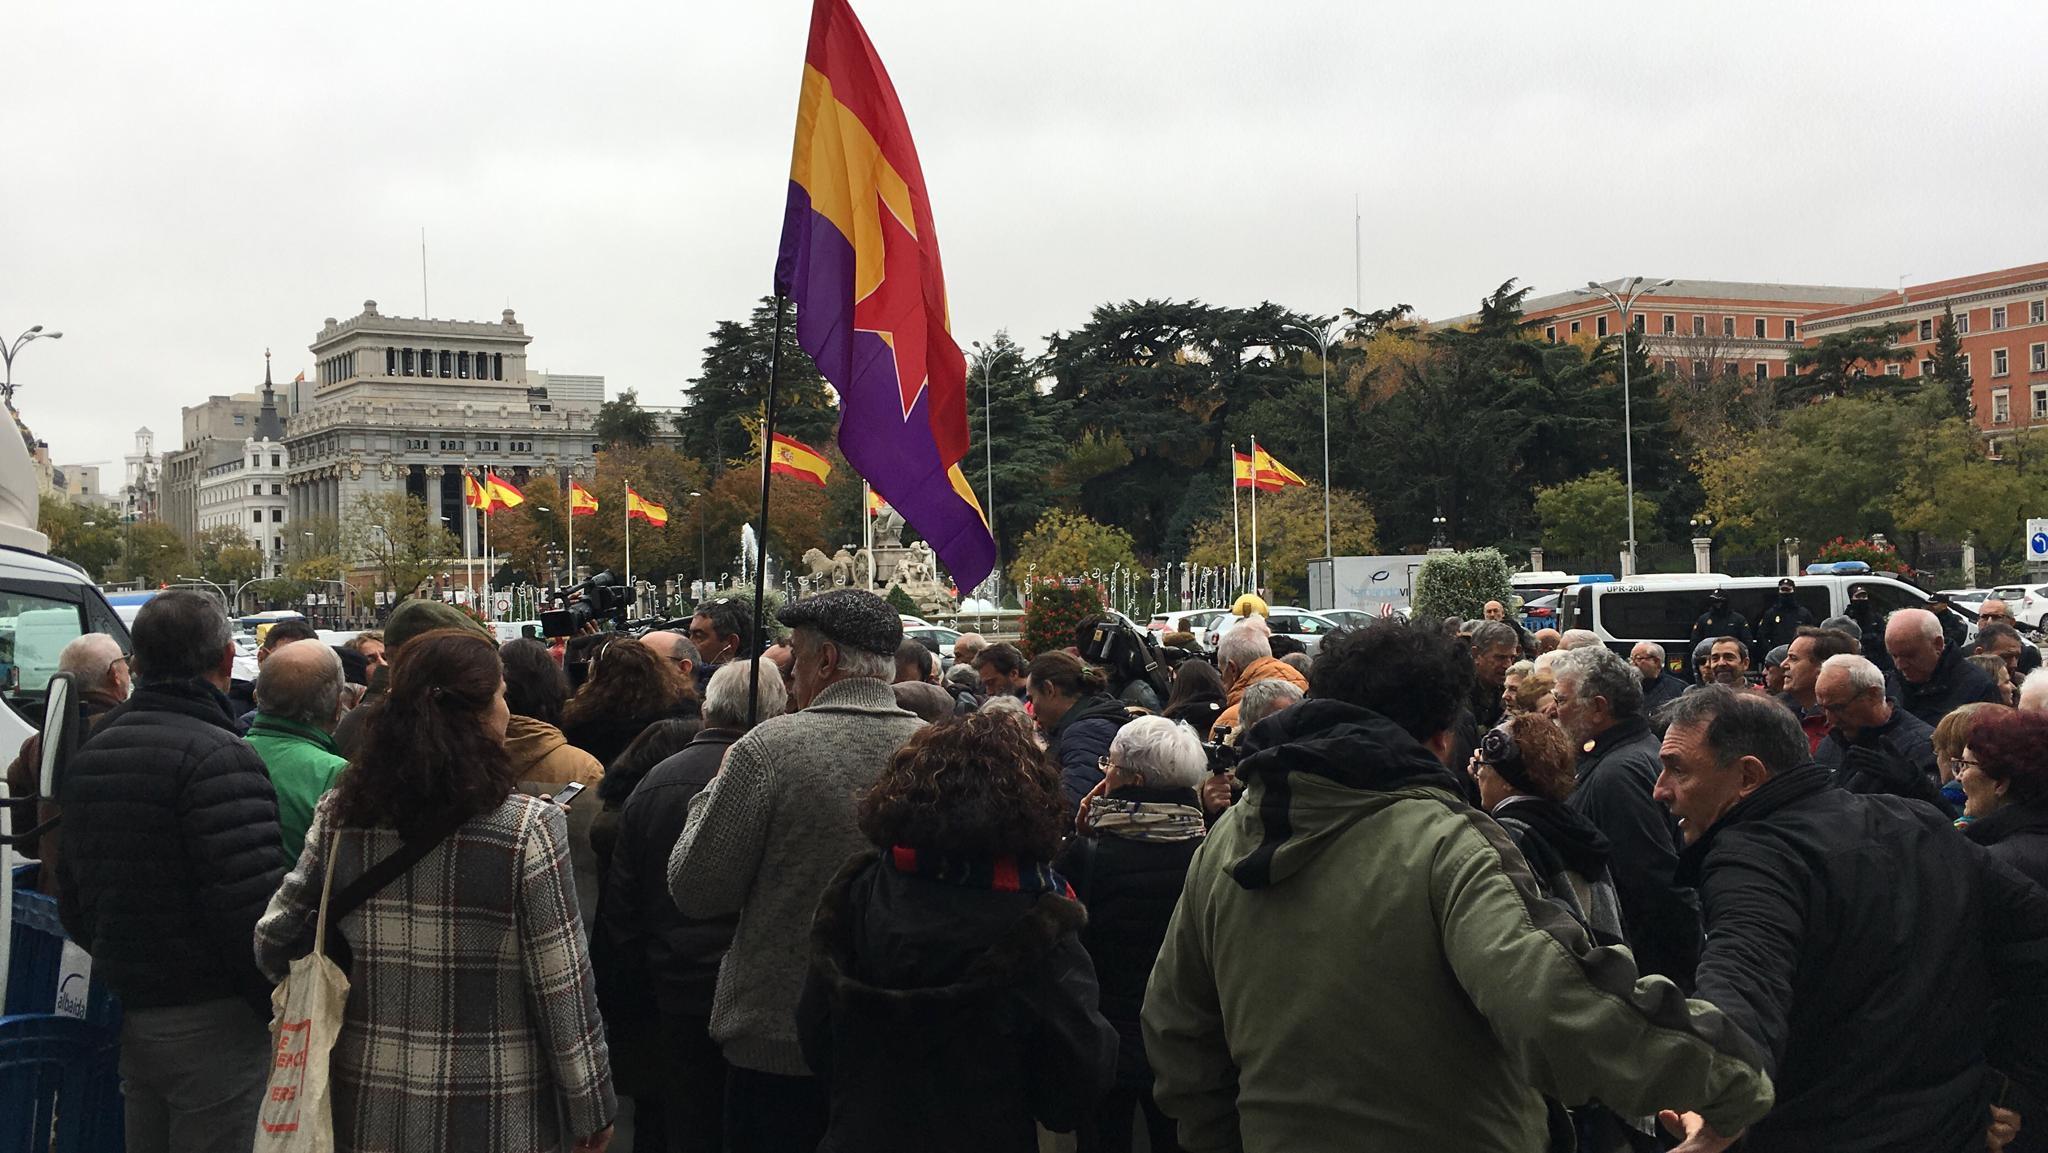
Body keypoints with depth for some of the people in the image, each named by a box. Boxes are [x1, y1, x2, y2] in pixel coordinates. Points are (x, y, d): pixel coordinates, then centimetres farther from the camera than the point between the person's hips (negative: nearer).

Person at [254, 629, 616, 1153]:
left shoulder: (339, 817, -5)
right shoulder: (529, 827, -17)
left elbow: (273, 941, 3)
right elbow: (563, 989, -14)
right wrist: (593, 1108, -4)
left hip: (368, 1111, 4)